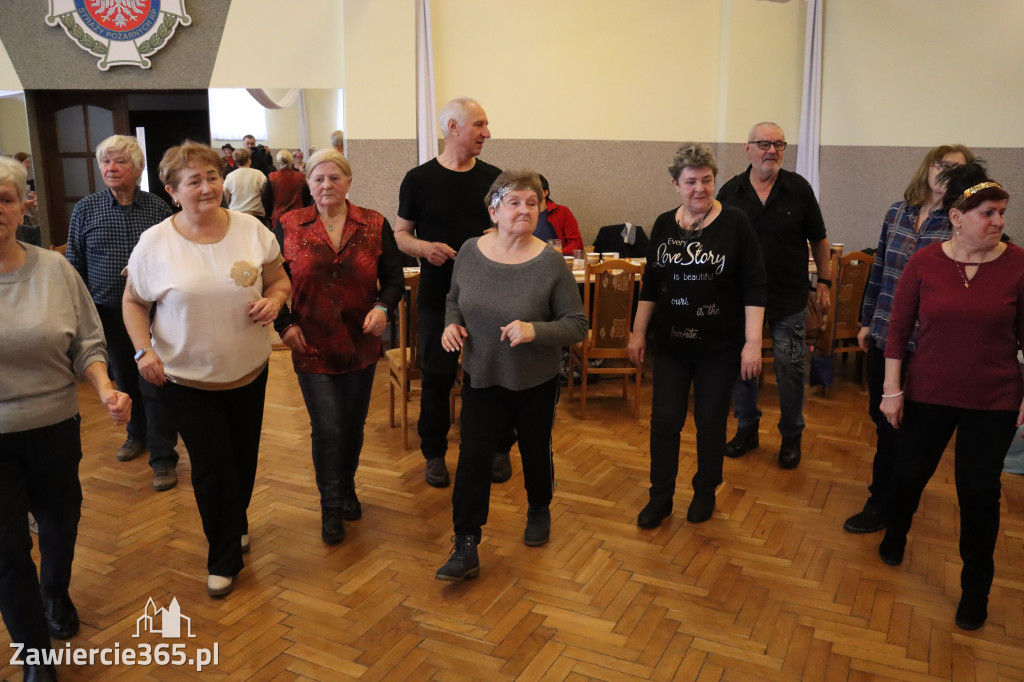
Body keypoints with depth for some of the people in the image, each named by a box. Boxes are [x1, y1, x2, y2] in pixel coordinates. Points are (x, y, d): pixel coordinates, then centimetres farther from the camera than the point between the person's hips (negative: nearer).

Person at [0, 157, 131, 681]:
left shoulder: (53, 269, -5)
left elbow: (86, 344, -1)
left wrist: (105, 390, -17)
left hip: (55, 427, 2)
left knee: (59, 521, 21)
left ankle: (56, 593, 52)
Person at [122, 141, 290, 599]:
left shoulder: (252, 230, -5)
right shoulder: (155, 243, -10)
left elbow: (280, 281, 6)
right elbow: (134, 302, 1)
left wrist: (273, 300, -16)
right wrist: (143, 350, -13)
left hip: (249, 371, 3)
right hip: (186, 377, -2)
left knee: (243, 458, 18)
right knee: (212, 467, 1)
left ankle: (236, 524, 47)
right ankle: (224, 559, 22)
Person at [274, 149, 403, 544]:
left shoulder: (374, 226, 0)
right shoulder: (289, 226, -1)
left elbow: (394, 278, 3)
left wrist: (383, 307, -15)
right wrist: (284, 323, -6)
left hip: (360, 345, 2)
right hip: (312, 348, -2)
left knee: (353, 426, 15)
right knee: (327, 430, -3)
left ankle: (347, 490, 40)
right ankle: (331, 508, 17)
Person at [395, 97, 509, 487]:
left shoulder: (494, 177, 6)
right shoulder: (419, 179, 0)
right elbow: (401, 235, 4)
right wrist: (425, 247, -17)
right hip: (438, 295, -1)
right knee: (436, 376, 5)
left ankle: (498, 449, 26)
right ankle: (434, 453, 23)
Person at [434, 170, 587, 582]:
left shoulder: (551, 263, -15)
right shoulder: (470, 252, -6)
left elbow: (577, 325, -13)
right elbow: (454, 299, 12)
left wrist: (535, 330, -30)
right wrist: (451, 324, -10)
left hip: (535, 383, -1)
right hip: (481, 378, 1)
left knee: (535, 453, 18)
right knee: (472, 459, -3)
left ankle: (539, 511, 48)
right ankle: (465, 550, 8)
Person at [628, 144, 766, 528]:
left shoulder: (734, 223, -9)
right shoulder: (664, 225, 3)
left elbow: (753, 287, -9)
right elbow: (650, 283, 10)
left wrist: (753, 342, -13)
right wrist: (638, 333, 8)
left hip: (720, 347, -3)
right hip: (671, 343, 3)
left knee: (711, 422, 10)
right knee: (664, 420, 4)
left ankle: (706, 492, 30)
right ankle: (661, 497, 20)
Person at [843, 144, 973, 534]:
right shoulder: (897, 212, 5)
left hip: (923, 343, -5)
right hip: (883, 334, 5)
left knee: (895, 424, 4)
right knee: (879, 414, 15)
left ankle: (882, 505, 20)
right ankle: (893, 491, 36)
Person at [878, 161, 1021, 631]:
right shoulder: (924, 263, -8)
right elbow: (898, 329, -3)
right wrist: (892, 389, -4)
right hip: (929, 394, 1)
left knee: (979, 492, 6)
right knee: (911, 472, 14)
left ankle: (976, 587, 28)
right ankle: (894, 532, 47)